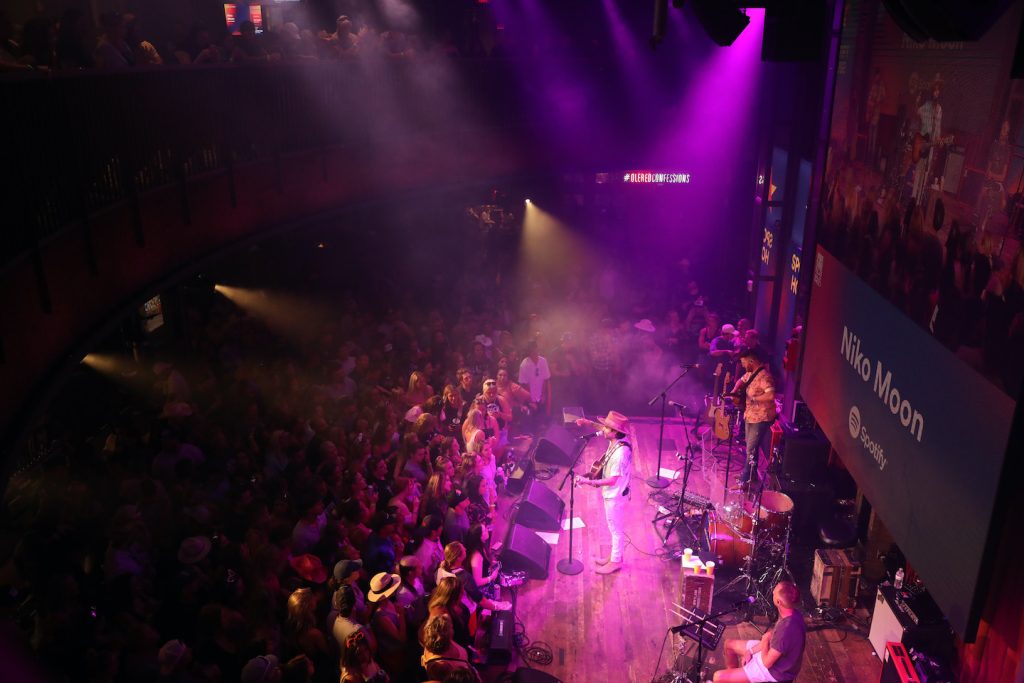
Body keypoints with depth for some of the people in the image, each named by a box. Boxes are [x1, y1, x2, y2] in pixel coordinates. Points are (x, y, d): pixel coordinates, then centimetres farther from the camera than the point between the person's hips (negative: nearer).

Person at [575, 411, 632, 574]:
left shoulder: (620, 453, -34)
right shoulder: (615, 442, -7)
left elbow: (612, 480, -30)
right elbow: (602, 430, 14)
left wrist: (589, 482, -31)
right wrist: (587, 423, 1)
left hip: (615, 495, -9)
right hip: (612, 493, 9)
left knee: (615, 529, 9)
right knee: (615, 528, 23)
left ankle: (615, 562, 26)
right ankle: (615, 556, 40)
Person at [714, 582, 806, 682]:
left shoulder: (786, 630, -38)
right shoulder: (791, 613, -10)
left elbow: (767, 662, -27)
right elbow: (773, 635, 7)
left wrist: (765, 640, -10)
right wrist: (751, 651, 1)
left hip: (774, 670, -9)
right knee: (729, 644, 22)